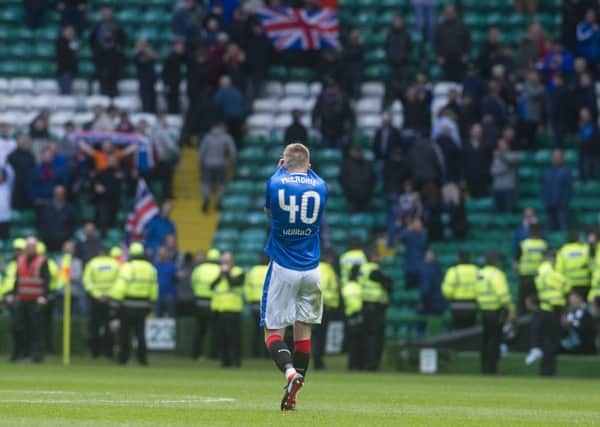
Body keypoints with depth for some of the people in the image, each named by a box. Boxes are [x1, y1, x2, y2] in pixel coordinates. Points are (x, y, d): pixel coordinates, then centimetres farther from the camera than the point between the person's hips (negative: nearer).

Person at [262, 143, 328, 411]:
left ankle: (290, 371, -29)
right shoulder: (320, 186, 0)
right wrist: (307, 171, 32)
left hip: (282, 269, -3)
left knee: (273, 333, -1)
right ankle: (292, 395, 7)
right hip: (311, 270, 3)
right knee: (303, 331, 11)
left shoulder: (275, 183, -5)